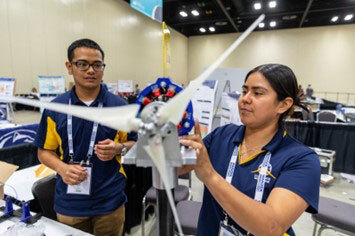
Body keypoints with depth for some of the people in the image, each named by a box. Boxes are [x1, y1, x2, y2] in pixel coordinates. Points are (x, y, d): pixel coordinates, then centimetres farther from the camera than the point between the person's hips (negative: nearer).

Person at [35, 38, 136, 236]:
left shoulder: (120, 106, -7)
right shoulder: (55, 108, -3)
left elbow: (134, 143, 2)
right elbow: (45, 151, 4)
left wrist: (118, 148, -19)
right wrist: (62, 168, -14)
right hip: (69, 203, 2)